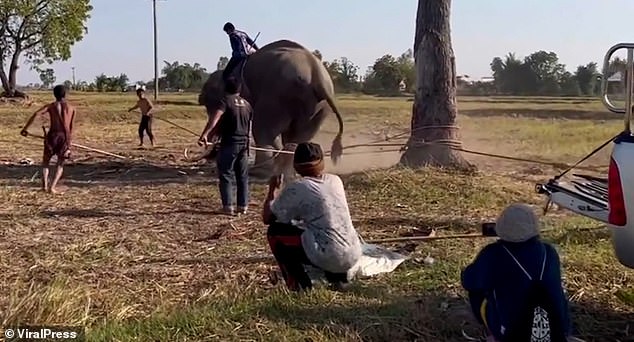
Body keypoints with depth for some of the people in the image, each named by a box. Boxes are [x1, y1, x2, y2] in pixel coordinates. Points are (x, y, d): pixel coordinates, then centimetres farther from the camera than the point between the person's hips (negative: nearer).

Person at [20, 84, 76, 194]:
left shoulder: (50, 106, 4)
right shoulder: (71, 108, 8)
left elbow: (36, 114, -13)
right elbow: (71, 127, 9)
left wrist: (25, 128, -12)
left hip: (53, 135, 0)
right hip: (65, 137, 0)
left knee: (45, 161, 19)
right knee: (60, 165, 13)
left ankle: (44, 185, 1)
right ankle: (52, 187, -5)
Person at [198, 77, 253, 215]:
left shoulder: (226, 101, -6)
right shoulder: (247, 104, 12)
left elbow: (215, 118, -23)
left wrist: (205, 134, -34)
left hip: (229, 143, -5)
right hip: (244, 144, 5)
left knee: (226, 175, 1)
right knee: (243, 176, 11)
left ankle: (228, 206, -3)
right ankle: (243, 206, 14)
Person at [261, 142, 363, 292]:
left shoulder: (296, 189, -4)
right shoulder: (335, 181, 12)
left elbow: (267, 218, 7)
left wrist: (272, 189, 19)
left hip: (328, 257, -6)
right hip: (353, 256, 6)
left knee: (274, 232, 10)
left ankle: (299, 284, 9)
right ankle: (339, 278, 20)